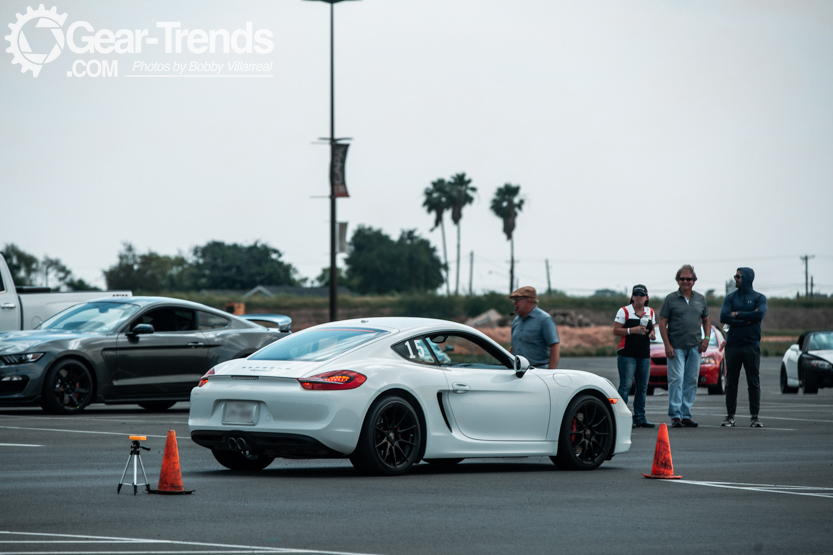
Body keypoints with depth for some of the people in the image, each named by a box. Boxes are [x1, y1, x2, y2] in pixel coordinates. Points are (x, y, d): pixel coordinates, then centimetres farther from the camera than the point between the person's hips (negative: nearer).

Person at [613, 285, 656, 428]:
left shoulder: (650, 312, 14)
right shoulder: (624, 311, -1)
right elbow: (616, 330, -5)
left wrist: (652, 334, 0)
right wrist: (632, 330, -18)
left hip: (644, 355, 5)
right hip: (627, 354, -5)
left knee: (642, 387, 6)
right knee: (625, 386, -10)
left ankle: (640, 418, 10)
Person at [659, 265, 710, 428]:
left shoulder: (700, 299, 12)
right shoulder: (671, 299, 0)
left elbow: (706, 321, 20)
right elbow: (662, 323, -2)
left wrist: (706, 338, 3)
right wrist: (667, 345, -10)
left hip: (695, 347, 4)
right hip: (676, 347, -4)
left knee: (691, 381, 4)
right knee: (676, 380, -10)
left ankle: (686, 415, 10)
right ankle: (675, 416, -9)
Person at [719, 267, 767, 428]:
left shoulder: (759, 298, 5)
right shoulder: (730, 297, 10)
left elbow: (760, 314, -14)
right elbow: (723, 317, -5)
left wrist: (738, 314, -8)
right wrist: (747, 319, -9)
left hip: (751, 345, -2)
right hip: (733, 344, 2)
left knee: (753, 382, -3)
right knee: (731, 382, 3)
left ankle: (755, 417, 0)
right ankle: (730, 416, 8)